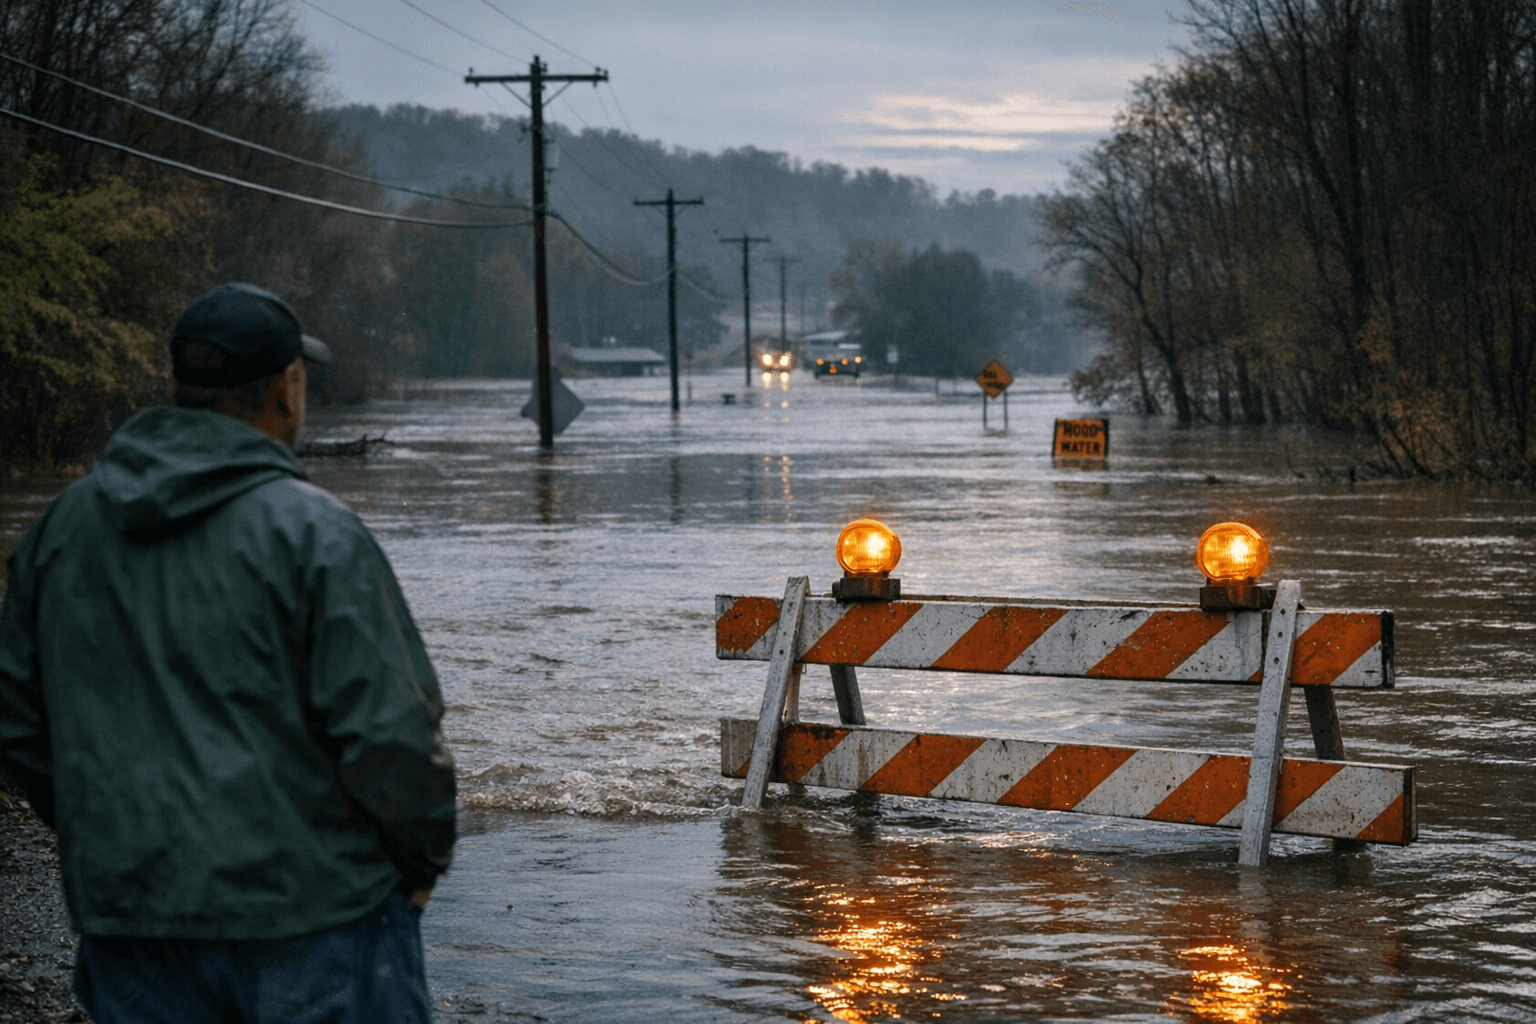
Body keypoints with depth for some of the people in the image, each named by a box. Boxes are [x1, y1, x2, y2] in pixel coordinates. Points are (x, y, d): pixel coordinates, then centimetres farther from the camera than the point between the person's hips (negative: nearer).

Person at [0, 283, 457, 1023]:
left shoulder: (64, 525, 6)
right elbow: (391, 731, -15)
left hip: (128, 916, 5)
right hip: (309, 917, -5)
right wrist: (421, 863, 1)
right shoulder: (312, 532, -12)